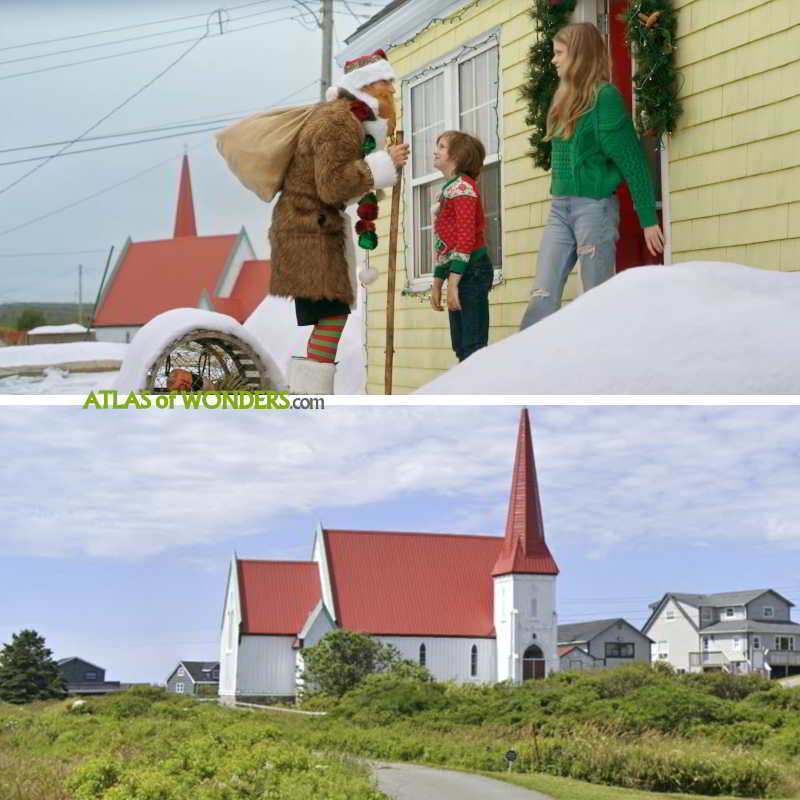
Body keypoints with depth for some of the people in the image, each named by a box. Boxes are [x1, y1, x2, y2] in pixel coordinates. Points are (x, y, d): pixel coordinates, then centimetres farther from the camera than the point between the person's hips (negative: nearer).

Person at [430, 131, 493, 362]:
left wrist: (453, 282, -21)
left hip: (470, 271, -10)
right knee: (461, 347, 10)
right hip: (458, 274, 10)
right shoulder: (447, 191, 21)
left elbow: (466, 238, -16)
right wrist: (437, 283, 20)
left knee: (472, 347, -13)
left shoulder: (462, 186, -8)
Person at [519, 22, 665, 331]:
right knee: (542, 296, -1)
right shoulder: (565, 99, 16)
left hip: (594, 206, -7)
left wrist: (648, 219, -9)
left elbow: (633, 162, -9)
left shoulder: (605, 97, -8)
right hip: (559, 207, 7)